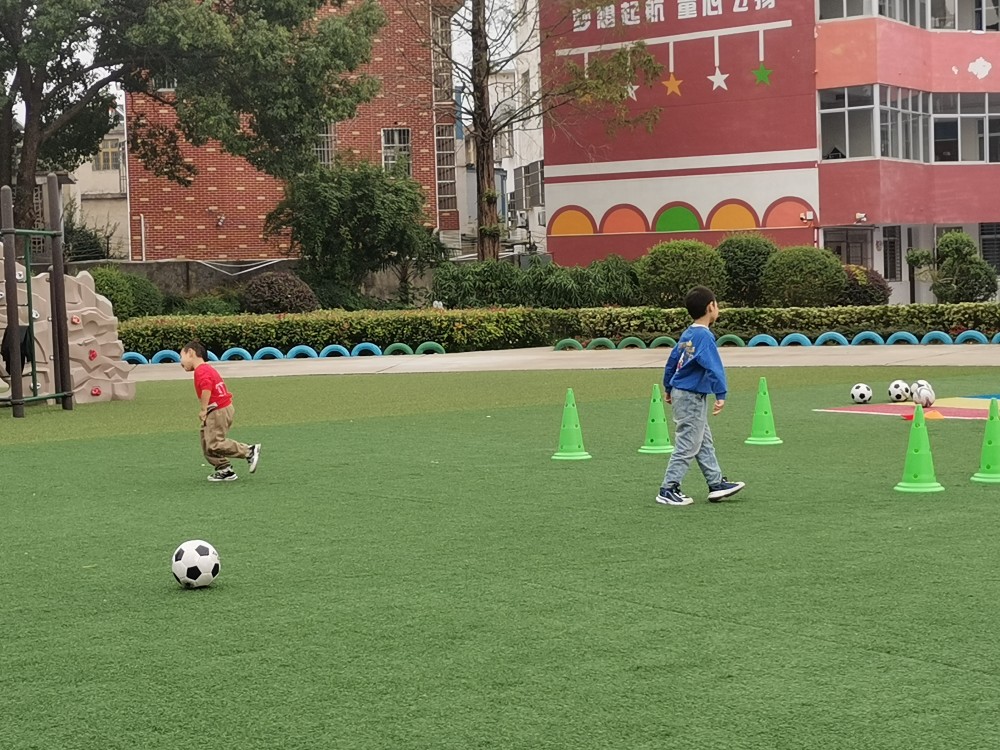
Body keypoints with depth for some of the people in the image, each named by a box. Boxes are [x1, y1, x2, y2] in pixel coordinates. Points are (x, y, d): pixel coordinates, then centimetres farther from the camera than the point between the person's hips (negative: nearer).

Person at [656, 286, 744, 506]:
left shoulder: (687, 335, 9)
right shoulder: (704, 336, -18)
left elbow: (672, 360, 17)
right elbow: (713, 366, -27)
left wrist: (668, 388, 27)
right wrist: (720, 395, -32)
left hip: (680, 392, 10)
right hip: (692, 397, -10)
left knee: (704, 443, 16)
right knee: (687, 446, -4)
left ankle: (716, 484, 22)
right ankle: (668, 490, -1)